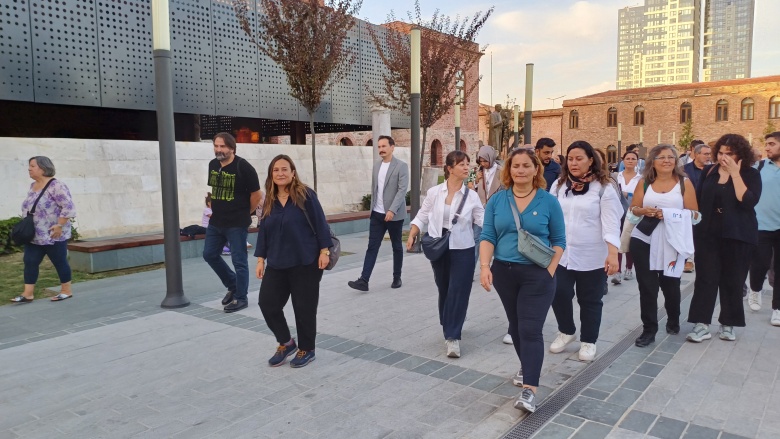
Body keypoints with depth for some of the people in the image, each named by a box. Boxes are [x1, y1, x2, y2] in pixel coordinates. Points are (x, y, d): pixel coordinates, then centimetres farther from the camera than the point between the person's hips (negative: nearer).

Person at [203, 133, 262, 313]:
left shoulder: (243, 167, -15)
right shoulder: (213, 165, 5)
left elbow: (256, 194, -9)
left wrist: (246, 213, 1)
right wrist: (216, 208, 15)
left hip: (236, 224, -7)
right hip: (216, 222, 8)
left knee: (239, 261, 1)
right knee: (209, 255, 14)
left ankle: (240, 298, 15)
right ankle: (233, 285, 32)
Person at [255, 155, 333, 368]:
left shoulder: (305, 194, -7)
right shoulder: (270, 200, 9)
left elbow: (320, 223, -8)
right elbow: (263, 231, 12)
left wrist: (324, 250, -12)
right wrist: (261, 259, 9)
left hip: (305, 263, -5)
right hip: (277, 264, 6)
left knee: (304, 307, 3)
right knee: (267, 303, 2)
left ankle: (306, 350, 23)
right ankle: (286, 343, 24)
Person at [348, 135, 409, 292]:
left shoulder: (401, 166, -7)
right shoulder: (376, 166, 10)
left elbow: (402, 190, -15)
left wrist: (392, 210, -23)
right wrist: (372, 208, 13)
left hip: (394, 215, -4)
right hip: (377, 214, 5)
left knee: (397, 247, 9)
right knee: (372, 247, -1)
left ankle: (397, 278, 22)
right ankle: (364, 280, -5)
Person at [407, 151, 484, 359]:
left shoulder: (472, 196, -3)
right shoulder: (434, 192, -2)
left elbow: (484, 221, -5)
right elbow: (421, 217, 4)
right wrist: (411, 236, -7)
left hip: (463, 250, -1)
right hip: (439, 250, 1)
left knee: (458, 292, -4)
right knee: (444, 291, 14)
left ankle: (453, 337, 2)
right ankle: (450, 328, 36)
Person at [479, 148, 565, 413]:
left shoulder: (549, 202, -4)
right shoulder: (496, 201, 2)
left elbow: (558, 241, 0)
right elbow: (488, 237, -1)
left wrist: (550, 271, -11)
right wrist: (484, 266, -15)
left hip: (537, 274, -3)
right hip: (504, 272, 4)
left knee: (530, 329, -9)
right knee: (515, 326, 17)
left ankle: (530, 390, -9)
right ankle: (527, 367, 39)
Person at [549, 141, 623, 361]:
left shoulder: (603, 187, -6)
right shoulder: (558, 185, 7)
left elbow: (611, 223, -12)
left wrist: (613, 253, -21)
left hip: (592, 256, -3)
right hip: (561, 253, 3)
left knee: (590, 300, 8)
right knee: (559, 294, 1)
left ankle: (588, 341, 27)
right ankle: (566, 331, 27)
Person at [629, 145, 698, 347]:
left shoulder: (684, 182, 0)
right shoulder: (644, 182, 5)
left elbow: (693, 213, -5)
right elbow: (633, 209, 6)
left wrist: (669, 214, -19)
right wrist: (644, 211, -15)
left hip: (671, 241, -1)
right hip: (644, 240, 1)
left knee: (670, 284, 12)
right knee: (647, 286, 1)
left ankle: (673, 321, 38)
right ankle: (649, 329, 10)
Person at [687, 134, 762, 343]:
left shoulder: (750, 174, -4)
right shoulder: (709, 171, 4)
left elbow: (747, 202, -19)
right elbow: (697, 200, 9)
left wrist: (735, 173, -19)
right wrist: (695, 226, 7)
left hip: (737, 236, -2)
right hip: (708, 233, 2)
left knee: (732, 281, 7)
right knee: (705, 278, -2)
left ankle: (728, 324, 20)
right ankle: (701, 325, 0)